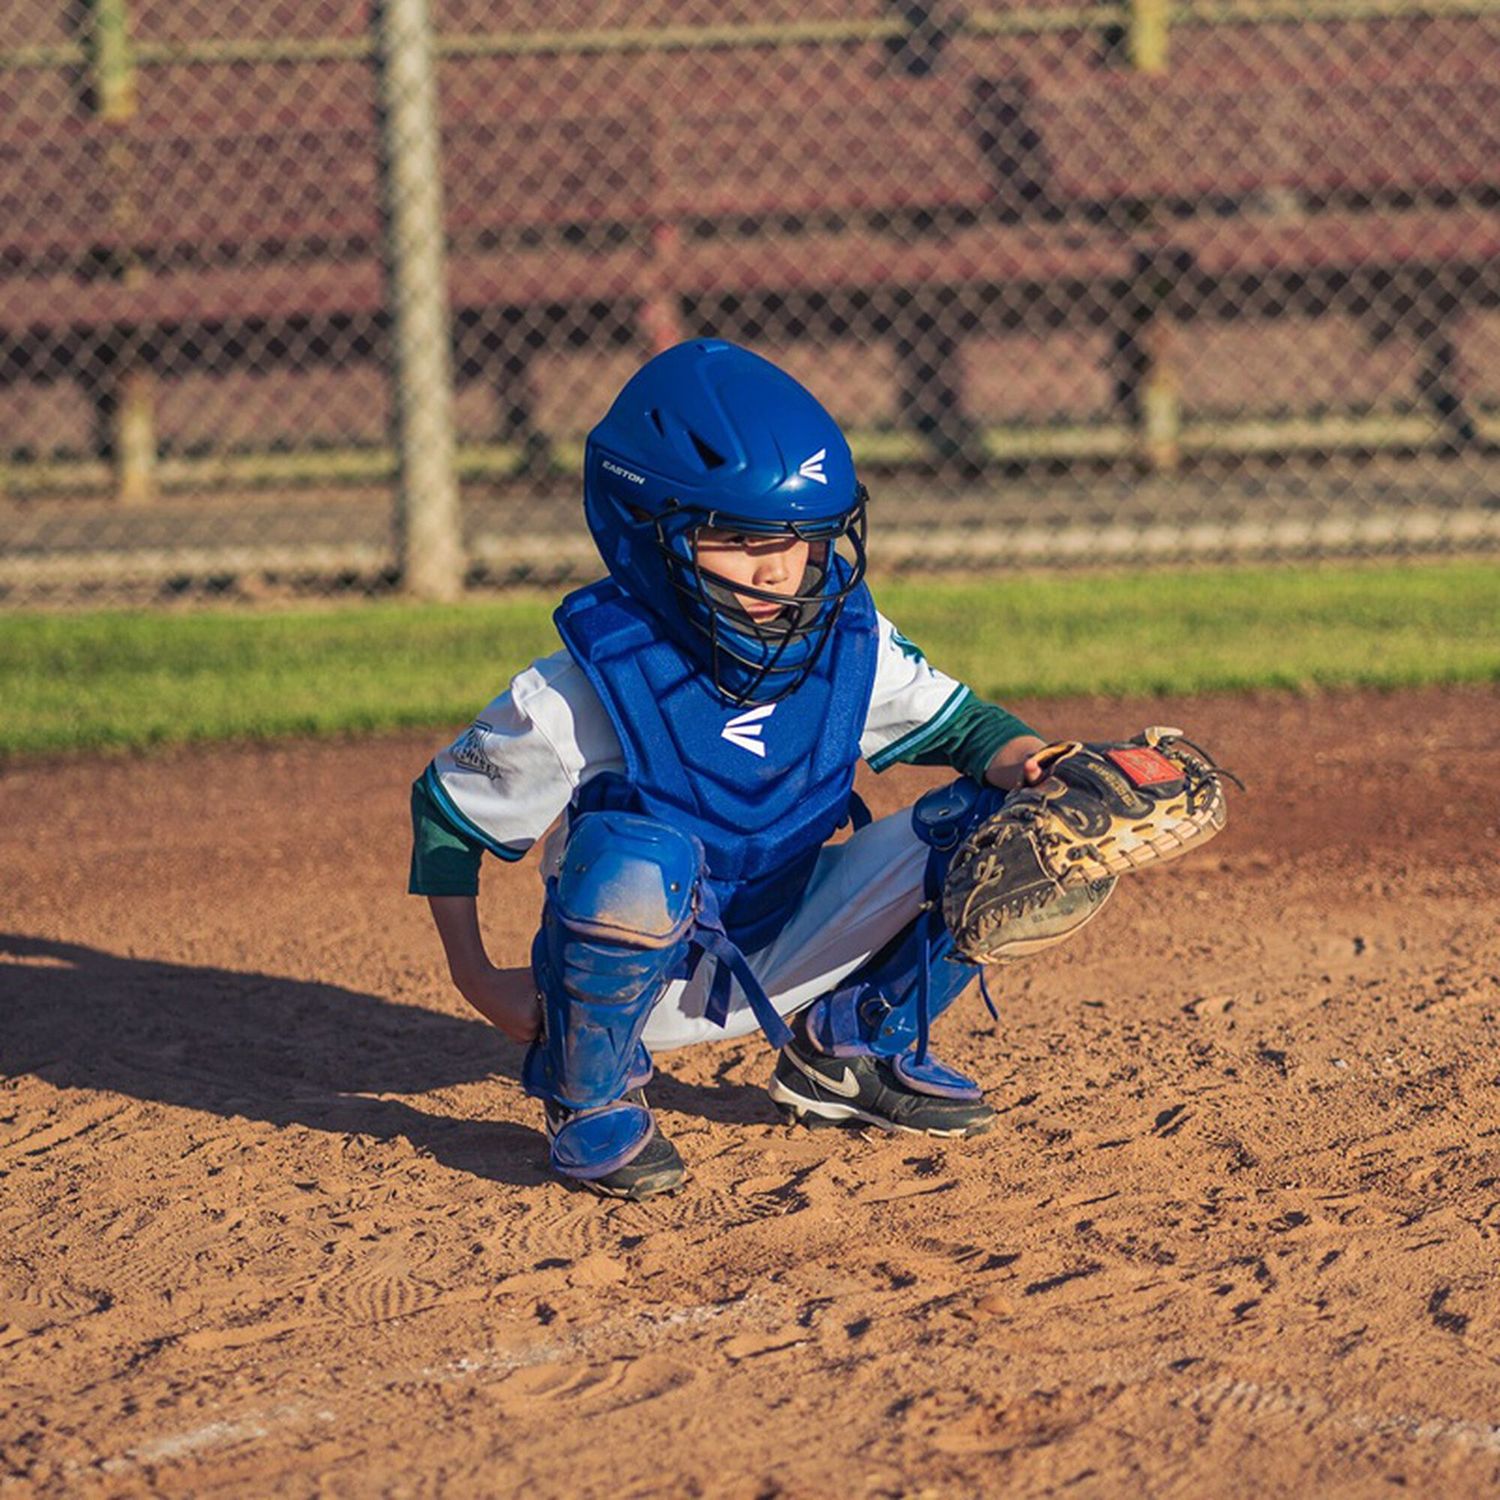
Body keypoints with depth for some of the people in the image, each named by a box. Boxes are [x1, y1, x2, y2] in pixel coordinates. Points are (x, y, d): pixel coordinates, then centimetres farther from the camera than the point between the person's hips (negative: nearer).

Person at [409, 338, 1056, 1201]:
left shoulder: (846, 638, -7)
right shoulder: (593, 684, -21)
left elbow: (956, 723, 5)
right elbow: (447, 809, -9)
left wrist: (1028, 763, -18)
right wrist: (478, 981, -12)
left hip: (787, 954, 5)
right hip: (639, 974, -5)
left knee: (991, 825, -9)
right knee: (635, 857, -40)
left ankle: (848, 1049, 12)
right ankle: (592, 1099, -12)